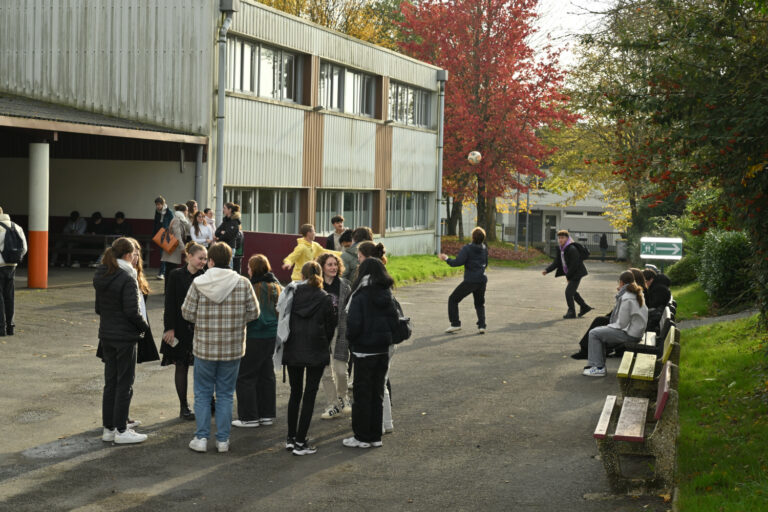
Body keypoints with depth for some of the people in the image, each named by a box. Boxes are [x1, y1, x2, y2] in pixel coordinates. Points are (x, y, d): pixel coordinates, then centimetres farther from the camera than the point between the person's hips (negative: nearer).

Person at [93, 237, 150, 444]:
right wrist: (144, 326, -5)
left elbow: (98, 308, 13)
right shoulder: (127, 278, -18)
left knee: (110, 382, 14)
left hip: (106, 335, 8)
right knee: (124, 383, 1)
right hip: (125, 336, -8)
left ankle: (108, 428, 21)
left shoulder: (101, 276, 7)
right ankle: (121, 431, 6)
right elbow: (132, 311, -20)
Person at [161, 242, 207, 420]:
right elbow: (170, 303, -6)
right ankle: (183, 407, 15)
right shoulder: (176, 275, -5)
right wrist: (170, 328, -11)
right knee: (181, 366, 6)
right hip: (181, 329, -2)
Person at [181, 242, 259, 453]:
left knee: (203, 393, 12)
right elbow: (253, 312, 0)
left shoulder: (198, 283, -9)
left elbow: (187, 312, -5)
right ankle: (223, 440, 14)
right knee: (225, 394, 11)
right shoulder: (243, 283, -5)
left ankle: (201, 438, 11)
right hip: (233, 348, 1)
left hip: (204, 347, -1)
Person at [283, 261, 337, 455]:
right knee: (309, 395, 2)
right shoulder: (325, 299, -7)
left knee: (295, 393, 15)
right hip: (316, 352, -3)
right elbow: (330, 327, -1)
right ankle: (300, 442, 1)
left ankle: (291, 438, 19)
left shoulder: (293, 295, -2)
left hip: (293, 351, 3)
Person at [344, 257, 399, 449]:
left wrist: (351, 339, 0)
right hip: (383, 351, 6)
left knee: (362, 395, 4)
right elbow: (394, 322, 4)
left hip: (364, 352, -6)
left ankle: (362, 437, 9)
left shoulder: (360, 297, -15)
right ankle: (375, 436, 19)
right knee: (378, 394, 13)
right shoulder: (387, 296, 3)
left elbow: (354, 324, -18)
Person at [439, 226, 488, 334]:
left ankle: (455, 324, 4)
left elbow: (458, 262, -19)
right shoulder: (484, 249, 10)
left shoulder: (467, 248, -10)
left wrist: (447, 259, -4)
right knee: (480, 304, 22)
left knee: (453, 299, 9)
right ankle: (481, 326, 5)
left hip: (470, 281, -6)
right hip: (482, 280, 6)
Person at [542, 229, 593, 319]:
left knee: (568, 291, -11)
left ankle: (571, 312, 1)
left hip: (577, 274, -10)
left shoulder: (572, 249, -23)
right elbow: (556, 262, 5)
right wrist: (547, 270, -9)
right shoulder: (561, 249, 5)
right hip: (571, 274, 10)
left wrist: (568, 276, -18)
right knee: (572, 292, 20)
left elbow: (574, 264, -24)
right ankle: (584, 307, 36)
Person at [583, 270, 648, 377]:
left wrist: (609, 326, -1)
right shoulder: (637, 294, 8)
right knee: (600, 331, 22)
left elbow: (622, 323, -20)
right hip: (635, 330, 10)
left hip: (629, 334, -10)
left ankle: (598, 368, -4)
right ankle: (599, 364, 20)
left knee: (593, 333, -6)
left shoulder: (626, 298, -21)